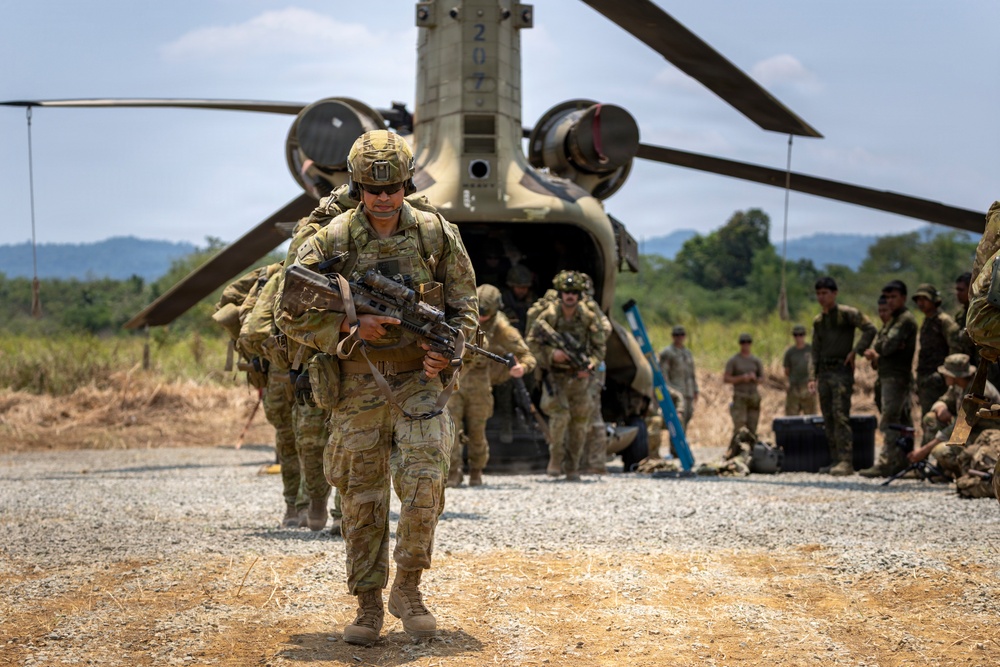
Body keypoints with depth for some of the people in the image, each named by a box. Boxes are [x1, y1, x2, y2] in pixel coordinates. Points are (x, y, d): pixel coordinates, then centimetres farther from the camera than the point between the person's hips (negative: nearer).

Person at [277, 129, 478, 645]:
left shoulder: (437, 235, -1)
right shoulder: (332, 242, -6)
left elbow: (464, 304, 9)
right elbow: (291, 315, -3)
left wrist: (447, 348, -10)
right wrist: (352, 328, -16)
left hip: (419, 380, 0)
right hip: (357, 384, 0)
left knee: (424, 481, -14)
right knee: (362, 497, 5)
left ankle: (407, 588, 3)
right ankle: (368, 605, 16)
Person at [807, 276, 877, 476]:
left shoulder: (847, 314, -4)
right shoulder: (818, 321, 16)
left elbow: (870, 329, -10)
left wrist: (855, 351, -14)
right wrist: (813, 376, 11)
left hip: (842, 371, -7)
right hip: (824, 373, 7)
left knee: (841, 416, -15)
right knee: (828, 418, 6)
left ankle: (846, 461, -18)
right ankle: (835, 460, 10)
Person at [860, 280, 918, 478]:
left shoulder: (905, 319, -11)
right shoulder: (891, 320, 21)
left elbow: (888, 345, -20)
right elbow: (876, 345, 16)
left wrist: (876, 350, 1)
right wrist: (873, 353, -7)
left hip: (897, 378, -10)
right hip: (887, 377, 10)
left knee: (889, 423, -14)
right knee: (901, 422, 11)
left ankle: (885, 463, -18)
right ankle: (902, 462, 15)